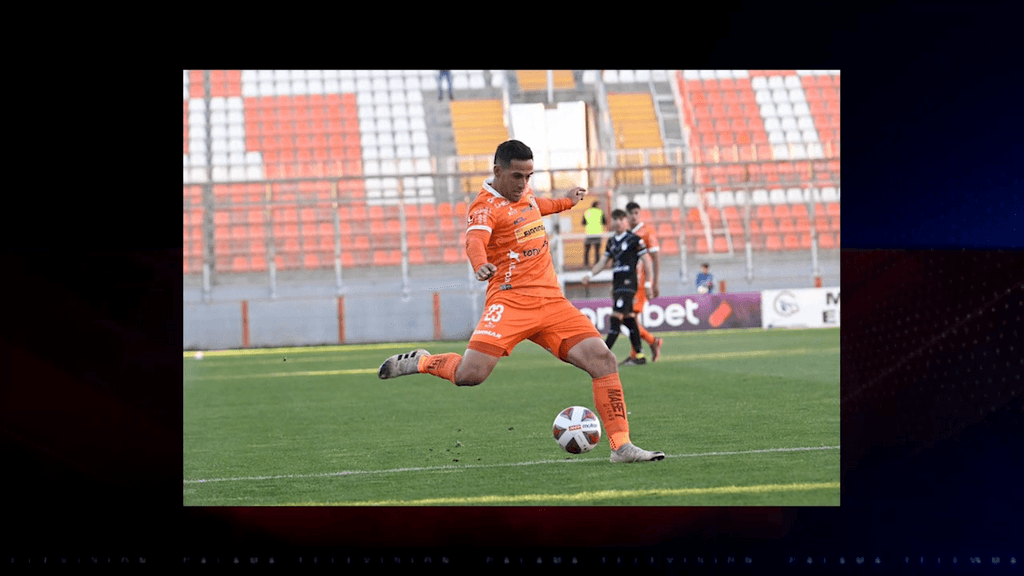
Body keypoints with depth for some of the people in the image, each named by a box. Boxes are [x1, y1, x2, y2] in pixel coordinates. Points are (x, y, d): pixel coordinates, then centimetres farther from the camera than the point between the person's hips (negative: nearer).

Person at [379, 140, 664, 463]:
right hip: (511, 301, -7)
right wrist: (480, 265, -52)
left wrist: (566, 202, 50)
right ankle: (421, 362, 10)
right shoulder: (486, 206, -9)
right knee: (469, 375, -22)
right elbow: (475, 239, -31)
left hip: (552, 302, 7)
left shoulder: (523, 191, 15)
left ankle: (621, 446, -2)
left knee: (604, 361, -8)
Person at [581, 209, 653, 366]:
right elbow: (603, 262, 18)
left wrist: (647, 283, -7)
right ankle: (639, 355, 12)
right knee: (628, 318, 8)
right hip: (617, 284, 8)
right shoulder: (612, 241, 17)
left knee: (616, 316, -14)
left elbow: (647, 260, -4)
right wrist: (590, 274, 2)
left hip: (628, 283, -8)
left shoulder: (634, 240, -5)